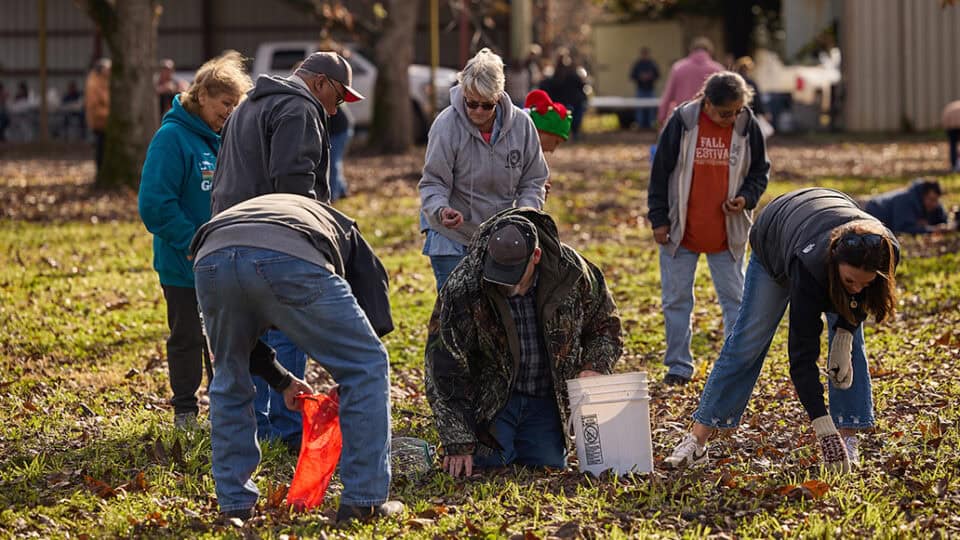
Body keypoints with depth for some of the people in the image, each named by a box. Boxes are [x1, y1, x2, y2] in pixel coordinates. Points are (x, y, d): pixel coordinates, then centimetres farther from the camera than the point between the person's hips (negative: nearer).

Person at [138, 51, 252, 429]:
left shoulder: (221, 138, 7)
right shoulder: (172, 138, -15)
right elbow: (154, 204, -20)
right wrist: (194, 243, -21)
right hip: (184, 266, -6)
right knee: (187, 338, 5)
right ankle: (185, 411, 16)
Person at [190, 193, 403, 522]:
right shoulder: (346, 232, 40)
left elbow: (236, 341, 48)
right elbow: (378, 323, 31)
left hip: (212, 258, 4)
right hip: (292, 259, -3)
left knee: (230, 381, 30)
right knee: (366, 367, 16)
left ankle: (233, 503, 29)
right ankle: (364, 500, 16)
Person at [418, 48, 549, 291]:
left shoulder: (521, 123, -8)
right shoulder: (446, 124, -17)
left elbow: (533, 180, 2)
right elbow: (433, 182, -14)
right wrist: (440, 210, -35)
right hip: (452, 235, -3)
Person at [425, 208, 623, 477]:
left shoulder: (571, 272, -15)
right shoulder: (462, 289, -23)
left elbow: (605, 325, 6)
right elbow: (446, 372, -18)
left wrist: (593, 368, -14)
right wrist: (459, 445, -20)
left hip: (545, 402, 2)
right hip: (489, 402, -2)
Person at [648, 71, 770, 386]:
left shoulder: (747, 126, -5)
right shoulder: (682, 122, -10)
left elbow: (760, 171, 8)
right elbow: (660, 171, -3)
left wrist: (746, 198, -12)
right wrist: (658, 219, -4)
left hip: (728, 234, 1)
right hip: (681, 231, -1)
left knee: (734, 299, 5)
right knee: (676, 300, 7)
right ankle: (678, 366, 18)